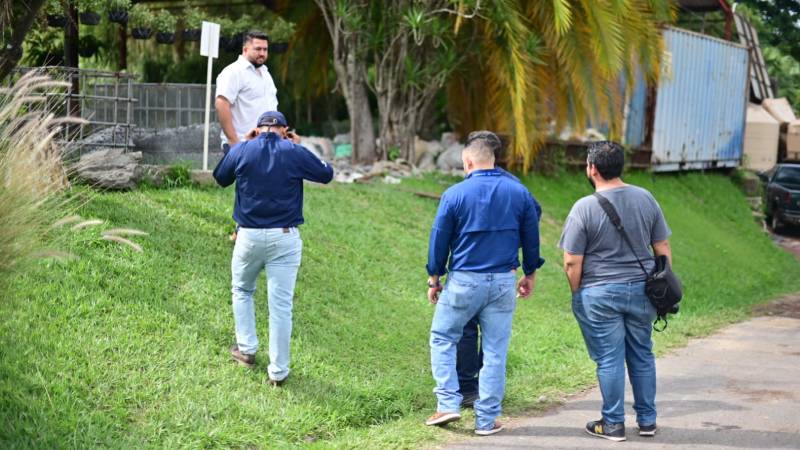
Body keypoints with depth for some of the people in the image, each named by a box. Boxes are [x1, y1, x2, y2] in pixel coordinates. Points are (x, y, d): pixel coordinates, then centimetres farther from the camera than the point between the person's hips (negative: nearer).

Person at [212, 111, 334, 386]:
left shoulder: (241, 150, -1)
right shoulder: (294, 153, -4)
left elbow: (220, 178, 17)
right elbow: (327, 174, 10)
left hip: (249, 236, 1)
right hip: (285, 238, -1)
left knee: (242, 291, 26)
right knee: (281, 306, 2)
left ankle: (246, 349, 26)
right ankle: (278, 371, 6)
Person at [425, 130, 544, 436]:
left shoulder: (455, 194, -7)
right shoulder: (519, 192, 1)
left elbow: (439, 239, -1)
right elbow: (531, 237, 9)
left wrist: (434, 279, 10)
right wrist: (530, 274, 22)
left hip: (463, 281, -2)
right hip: (503, 283, 2)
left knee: (442, 339, 15)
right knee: (495, 351, 8)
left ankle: (448, 403, 7)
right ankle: (487, 419, 11)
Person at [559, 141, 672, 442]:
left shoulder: (585, 208, -13)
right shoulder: (646, 199, 1)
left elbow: (572, 262, -11)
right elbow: (663, 247, 6)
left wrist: (577, 295, 3)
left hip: (600, 295, -4)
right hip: (642, 290, 4)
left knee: (609, 359, 4)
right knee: (642, 356, 15)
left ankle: (613, 424, 12)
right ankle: (647, 420, 23)